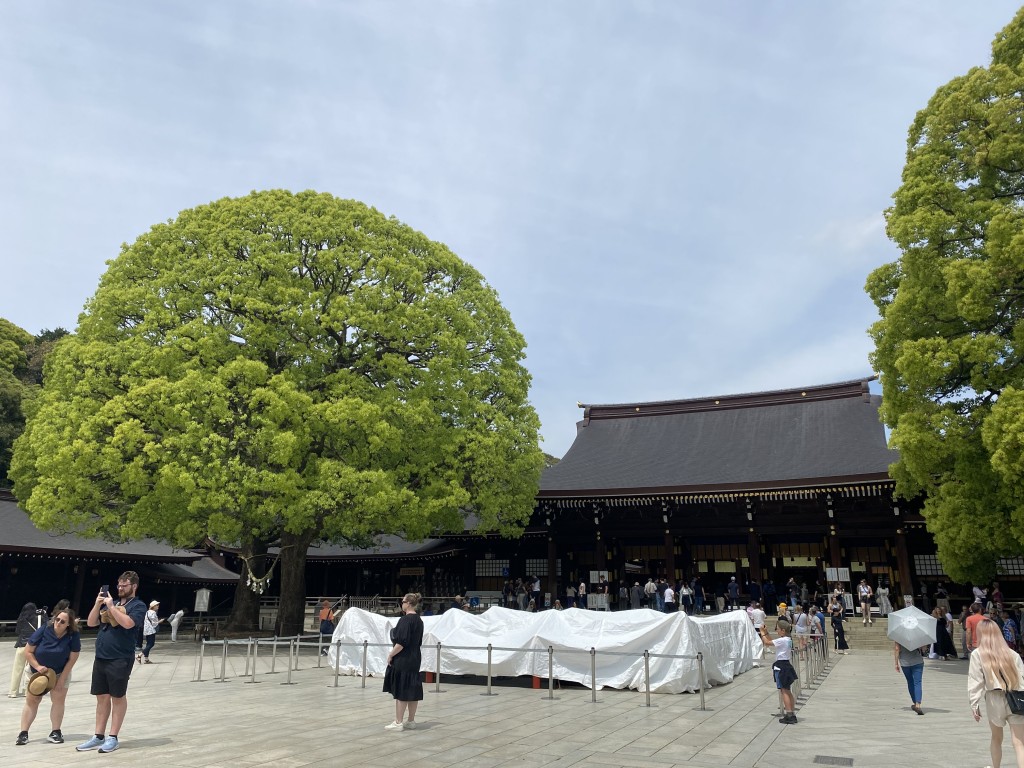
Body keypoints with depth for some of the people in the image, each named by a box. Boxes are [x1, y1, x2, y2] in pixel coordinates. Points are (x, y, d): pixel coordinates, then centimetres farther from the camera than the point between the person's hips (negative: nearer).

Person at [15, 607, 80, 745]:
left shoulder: (73, 636, -25)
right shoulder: (43, 630, -26)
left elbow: (72, 659, -18)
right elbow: (28, 651, -15)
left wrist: (62, 678, -17)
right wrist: (38, 667, -24)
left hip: (60, 673, 0)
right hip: (37, 671, 0)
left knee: (58, 699, -6)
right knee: (31, 701, 3)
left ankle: (55, 732, 1)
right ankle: (23, 733, 10)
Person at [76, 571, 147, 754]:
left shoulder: (138, 605, -6)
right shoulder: (109, 603, 15)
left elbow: (128, 623, -23)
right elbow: (91, 623, 12)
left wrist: (110, 606, -16)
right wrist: (98, 603, -3)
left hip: (120, 660, -6)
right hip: (100, 658, 7)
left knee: (118, 697, 2)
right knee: (102, 698, 11)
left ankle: (113, 738, 8)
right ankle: (98, 737, 19)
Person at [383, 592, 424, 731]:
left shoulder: (405, 619, -17)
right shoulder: (419, 620, 10)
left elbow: (402, 642, -22)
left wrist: (391, 655, -13)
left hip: (402, 660, -8)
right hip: (414, 660, 8)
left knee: (400, 690, -1)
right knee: (412, 690, 12)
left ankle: (398, 722, 3)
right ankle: (411, 721, 17)